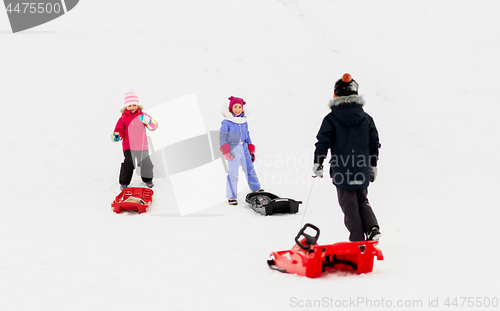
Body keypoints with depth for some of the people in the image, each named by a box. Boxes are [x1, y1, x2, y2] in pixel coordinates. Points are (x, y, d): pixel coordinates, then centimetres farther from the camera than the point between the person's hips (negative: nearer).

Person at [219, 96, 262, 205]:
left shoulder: (244, 122, 11)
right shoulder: (226, 122, -7)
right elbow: (222, 137, -9)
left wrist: (251, 151, 17)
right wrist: (226, 151, -18)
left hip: (244, 148, 5)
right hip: (233, 150, -5)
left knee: (250, 170, 13)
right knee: (233, 174, -5)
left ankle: (256, 189, 30)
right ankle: (231, 196, 5)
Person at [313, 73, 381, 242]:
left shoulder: (331, 119, -7)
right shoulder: (366, 118, 4)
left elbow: (323, 143, -9)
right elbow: (374, 143, 9)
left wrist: (317, 164, 2)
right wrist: (373, 165, 20)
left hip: (341, 171, -4)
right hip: (362, 170, 4)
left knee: (349, 206, 3)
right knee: (362, 201, 20)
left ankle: (358, 240, 1)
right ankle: (372, 227, 0)